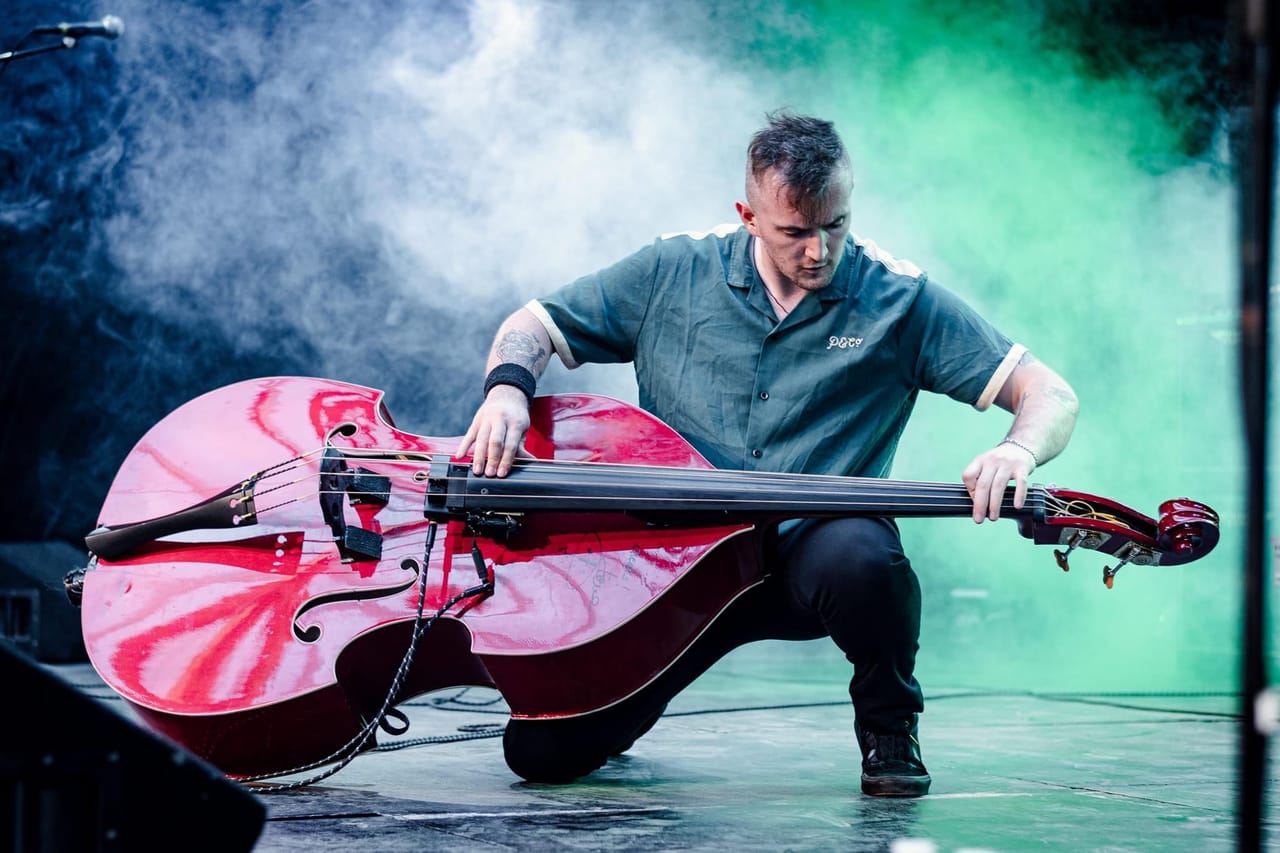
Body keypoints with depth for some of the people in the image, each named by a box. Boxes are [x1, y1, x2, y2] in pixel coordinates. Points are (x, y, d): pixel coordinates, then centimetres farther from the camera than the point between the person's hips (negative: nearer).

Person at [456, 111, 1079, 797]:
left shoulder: (900, 300, -1)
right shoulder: (674, 274, 3)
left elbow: (1049, 395, -4)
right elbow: (531, 327, 10)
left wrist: (1016, 451, -27)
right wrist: (507, 388, -14)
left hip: (810, 552, -1)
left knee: (860, 555, -40)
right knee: (542, 749, -14)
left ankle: (889, 727, -7)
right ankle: (621, 714, 26)